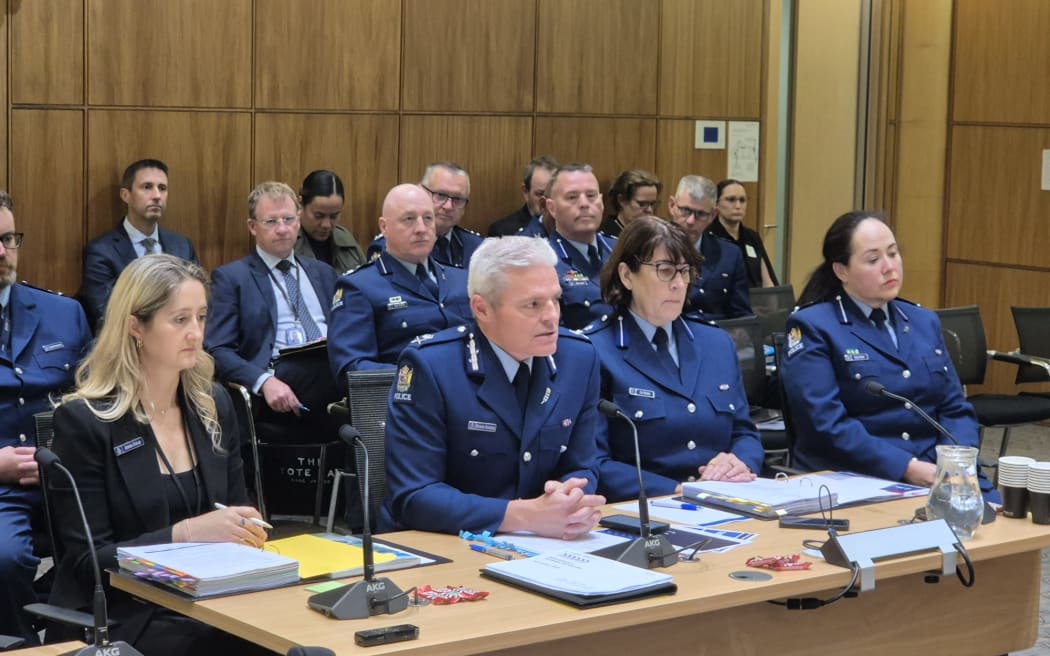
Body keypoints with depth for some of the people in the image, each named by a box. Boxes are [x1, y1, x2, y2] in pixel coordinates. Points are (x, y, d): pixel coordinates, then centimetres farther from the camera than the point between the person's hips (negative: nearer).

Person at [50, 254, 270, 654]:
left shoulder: (214, 403, 8)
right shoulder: (84, 419, -9)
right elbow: (87, 558, -10)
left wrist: (246, 533, -7)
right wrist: (186, 534, -21)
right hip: (124, 618, -6)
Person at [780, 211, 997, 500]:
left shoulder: (924, 322, 17)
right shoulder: (812, 327, -2)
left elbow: (955, 408, 15)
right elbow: (827, 423, -12)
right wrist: (909, 469, -19)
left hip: (935, 475, 6)